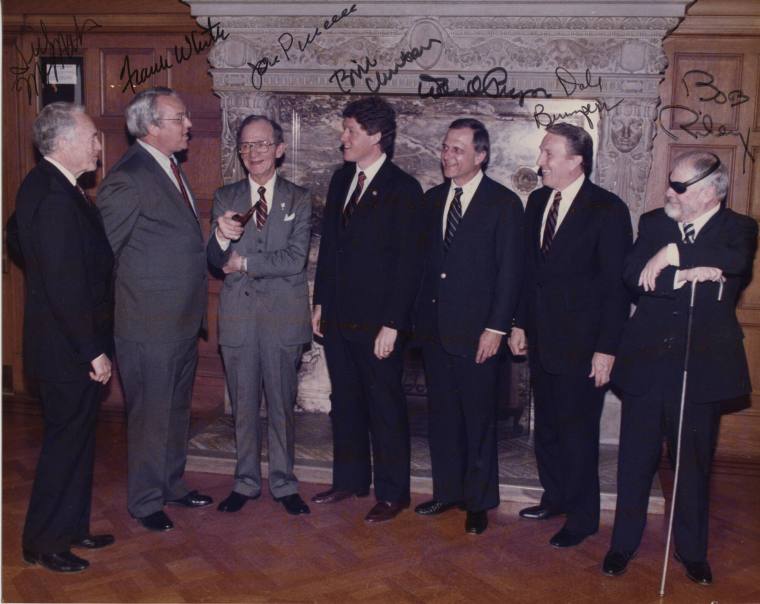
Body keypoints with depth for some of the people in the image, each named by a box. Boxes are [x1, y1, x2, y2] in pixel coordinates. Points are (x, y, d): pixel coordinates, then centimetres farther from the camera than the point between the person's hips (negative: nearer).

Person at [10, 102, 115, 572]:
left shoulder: (40, 185, 8)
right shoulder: (57, 198, -24)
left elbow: (16, 237, 24)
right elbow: (67, 289, -26)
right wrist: (95, 353, -21)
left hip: (64, 342, 10)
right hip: (70, 350, -10)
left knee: (75, 439, 19)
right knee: (68, 441, 4)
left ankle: (72, 528, 34)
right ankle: (45, 543, 21)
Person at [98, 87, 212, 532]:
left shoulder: (171, 169, 11)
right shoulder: (128, 179, -18)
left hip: (184, 320, 9)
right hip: (149, 325, -9)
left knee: (177, 410, 20)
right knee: (151, 414, 6)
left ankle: (172, 484, 38)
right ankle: (146, 501, 24)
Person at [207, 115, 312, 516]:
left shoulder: (298, 199, 1)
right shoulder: (225, 198, 6)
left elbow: (296, 258, -11)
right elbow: (216, 260, -3)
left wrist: (244, 263, -10)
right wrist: (221, 237, -25)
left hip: (283, 316, -1)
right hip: (238, 314, 2)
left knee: (282, 404, 8)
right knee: (243, 405, 12)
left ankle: (283, 483, 23)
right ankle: (246, 482, 27)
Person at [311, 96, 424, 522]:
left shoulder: (403, 189, -11)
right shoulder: (341, 180, 11)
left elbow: (409, 262, -14)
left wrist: (391, 324, -17)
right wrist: (321, 302, 13)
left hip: (378, 322, -7)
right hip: (338, 316, 7)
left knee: (386, 407, 5)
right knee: (345, 401, 16)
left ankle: (392, 493, 19)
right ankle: (350, 479, 32)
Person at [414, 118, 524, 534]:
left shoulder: (504, 203, -6)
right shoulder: (432, 199, 10)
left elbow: (509, 271, -9)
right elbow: (424, 261, 12)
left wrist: (495, 328, -13)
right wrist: (418, 315, 7)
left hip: (476, 332, -5)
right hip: (434, 328, 5)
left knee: (478, 418, 6)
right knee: (441, 414, 14)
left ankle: (479, 501, 21)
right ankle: (447, 491, 30)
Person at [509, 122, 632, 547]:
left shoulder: (608, 210, -13)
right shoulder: (537, 201, 7)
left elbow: (617, 285, -12)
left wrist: (607, 349, -14)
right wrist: (520, 323, 11)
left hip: (582, 344, -6)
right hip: (542, 338, 7)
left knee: (578, 432, 3)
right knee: (547, 426, 18)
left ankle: (583, 517, 21)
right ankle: (555, 497, 36)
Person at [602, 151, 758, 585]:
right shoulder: (654, 223, 5)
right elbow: (633, 277, -10)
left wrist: (672, 254, -19)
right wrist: (687, 274, -22)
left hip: (702, 366, -1)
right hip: (648, 362, 2)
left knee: (694, 463, 12)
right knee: (636, 460, 10)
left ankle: (693, 552, 31)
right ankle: (624, 543, 27)